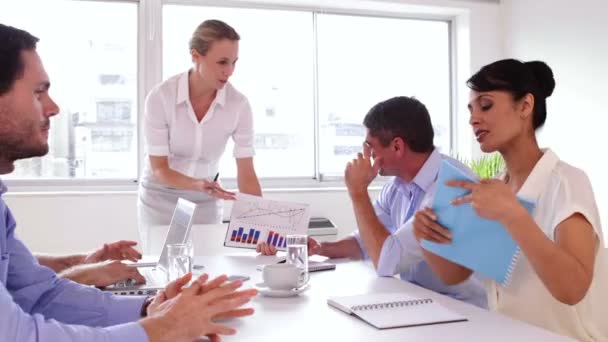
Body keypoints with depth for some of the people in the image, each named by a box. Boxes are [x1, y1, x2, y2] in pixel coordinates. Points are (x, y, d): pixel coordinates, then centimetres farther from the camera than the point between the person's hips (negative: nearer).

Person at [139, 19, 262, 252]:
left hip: (207, 202, 2)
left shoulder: (239, 104, -18)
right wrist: (198, 185, -37)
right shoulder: (160, 97, -23)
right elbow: (159, 168, -19)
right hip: (160, 198, -1)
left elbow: (246, 172, -16)